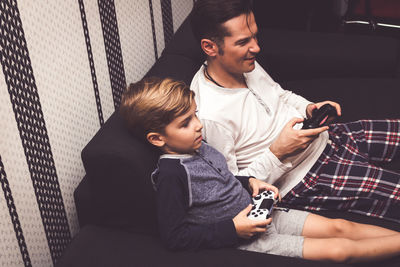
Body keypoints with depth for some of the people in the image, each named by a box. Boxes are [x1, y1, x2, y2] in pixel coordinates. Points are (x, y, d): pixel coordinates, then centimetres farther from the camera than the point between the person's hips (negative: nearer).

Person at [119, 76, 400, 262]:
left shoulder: (198, 147, 2)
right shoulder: (171, 175, -23)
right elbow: (174, 236, -22)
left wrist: (249, 182, 1)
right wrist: (234, 229, -24)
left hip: (257, 214, 8)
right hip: (243, 239, -7)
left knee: (339, 227, 2)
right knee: (338, 250, -8)